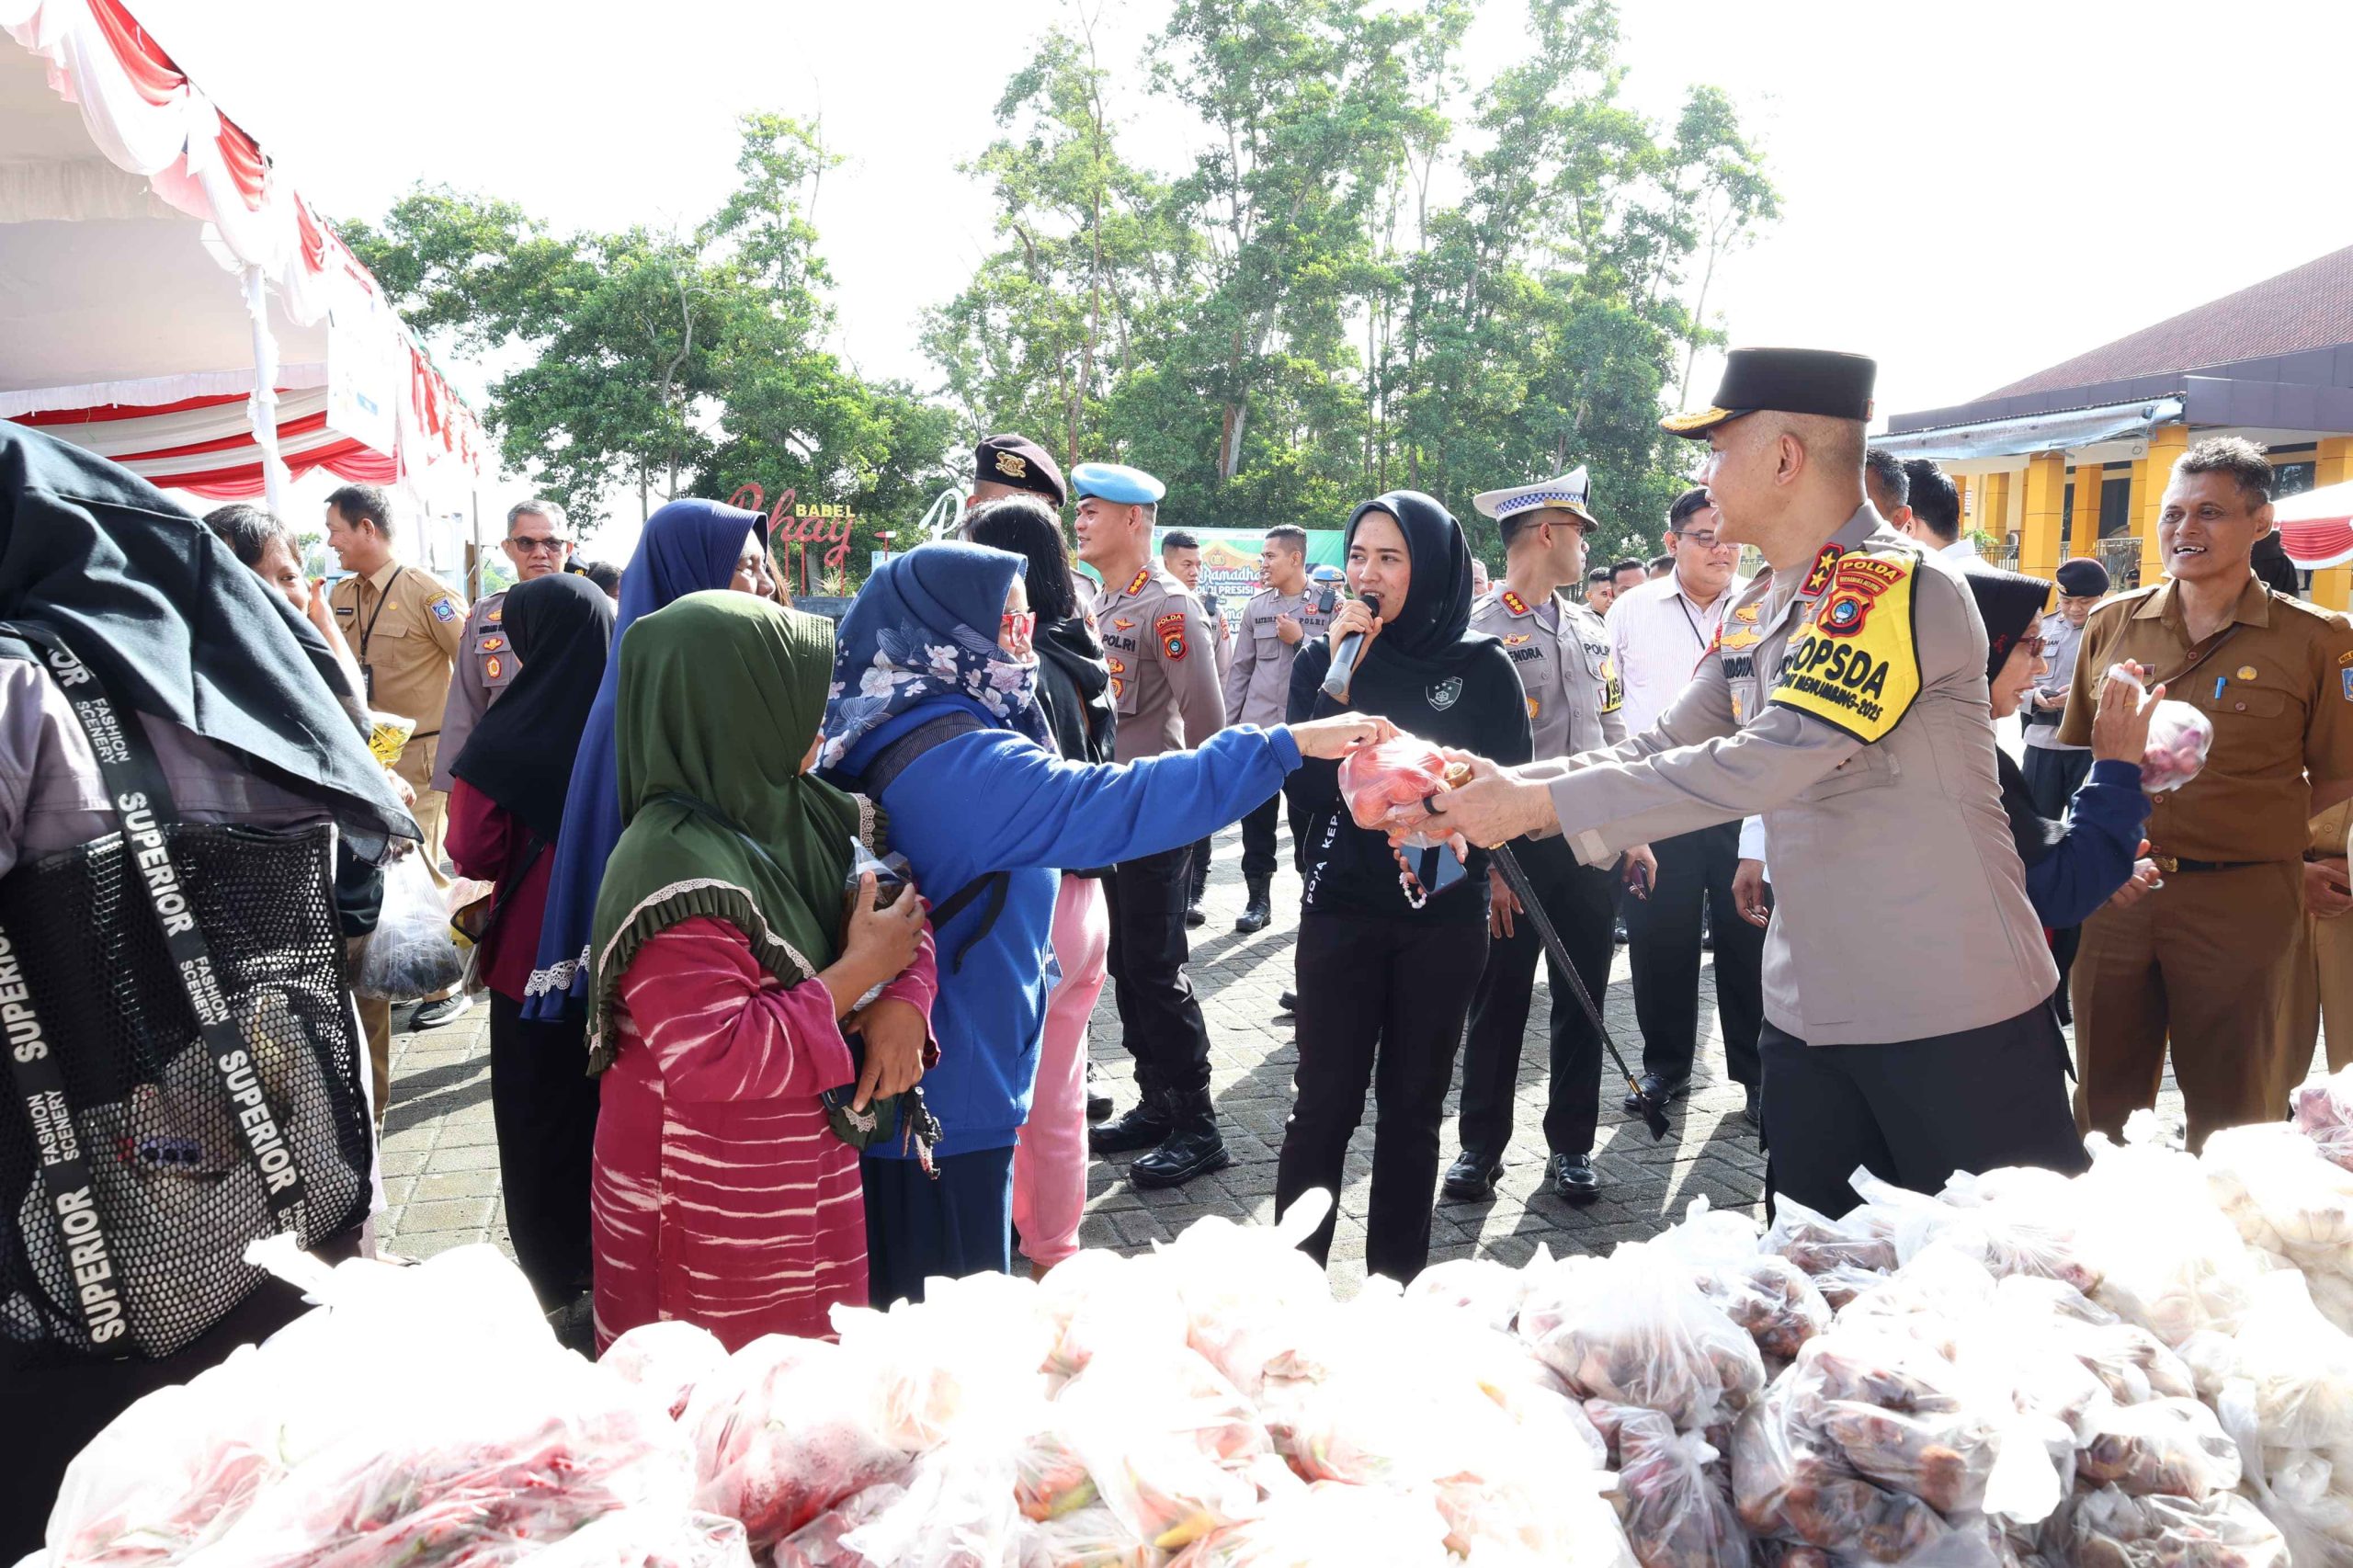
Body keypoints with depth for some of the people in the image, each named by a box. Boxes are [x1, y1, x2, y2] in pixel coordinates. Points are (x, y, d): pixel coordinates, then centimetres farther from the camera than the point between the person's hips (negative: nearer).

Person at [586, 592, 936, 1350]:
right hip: (711, 1222, -7)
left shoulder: (812, 813, -1)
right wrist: (860, 970, -21)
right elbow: (716, 1057, -29)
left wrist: (904, 1003, -11)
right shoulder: (674, 870, -25)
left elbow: (905, 904, 9)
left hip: (806, 1186, 8)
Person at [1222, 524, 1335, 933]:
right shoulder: (1256, 606, 8)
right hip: (1257, 726, 3)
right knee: (1257, 815, 5)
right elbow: (1240, 668, 10)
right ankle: (1258, 897, 15)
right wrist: (1229, 725, 6)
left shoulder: (1330, 604, -2)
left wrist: (1300, 640, -12)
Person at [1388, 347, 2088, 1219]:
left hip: (1955, 1022, -8)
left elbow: (1761, 766, -27)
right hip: (1812, 1014, 8)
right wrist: (1486, 793, -3)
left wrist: (1538, 803, -24)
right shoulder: (1753, 612, 9)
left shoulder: (1896, 589, -19)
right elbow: (1659, 754, 10)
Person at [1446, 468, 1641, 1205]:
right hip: (1514, 848, -5)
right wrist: (1488, 866, -14)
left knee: (1582, 1001, 11)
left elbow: (1614, 737, 16)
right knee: (1498, 1003, 6)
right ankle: (1481, 1144, 20)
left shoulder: (1590, 630, 12)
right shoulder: (1477, 633, -8)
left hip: (1591, 845, 5)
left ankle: (1571, 1145, 24)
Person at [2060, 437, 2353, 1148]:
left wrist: (2246, 830, -3)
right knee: (2104, 1098, 14)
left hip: (2238, 902, -3)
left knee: (2231, 1110, 11)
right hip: (2114, 894, 3)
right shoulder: (2112, 624, 5)